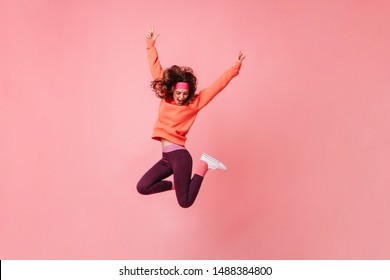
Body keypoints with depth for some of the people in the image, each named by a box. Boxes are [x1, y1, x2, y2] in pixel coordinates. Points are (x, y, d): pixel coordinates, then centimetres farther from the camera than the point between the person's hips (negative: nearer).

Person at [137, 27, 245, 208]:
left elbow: (216, 86, -6)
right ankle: (176, 184, 18)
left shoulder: (194, 103, -4)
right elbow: (156, 70, 11)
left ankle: (204, 166, 9)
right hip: (167, 157, 6)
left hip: (180, 156, -6)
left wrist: (234, 69, -11)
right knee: (142, 188, 1)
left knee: (185, 202, -8)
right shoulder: (165, 98, 6)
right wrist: (150, 45, 15)